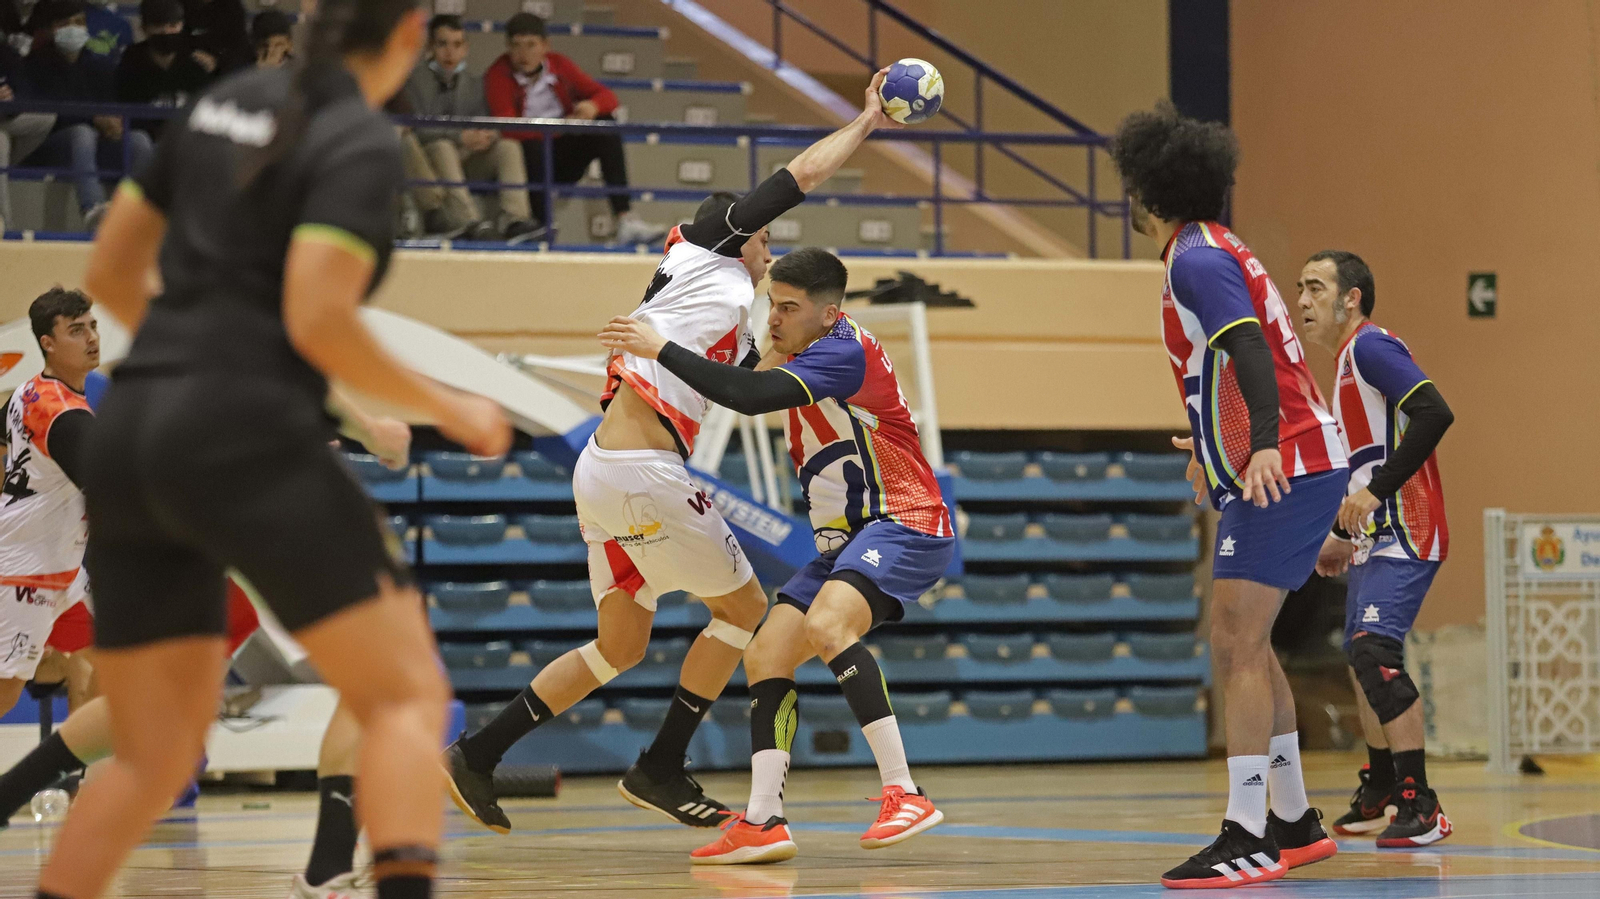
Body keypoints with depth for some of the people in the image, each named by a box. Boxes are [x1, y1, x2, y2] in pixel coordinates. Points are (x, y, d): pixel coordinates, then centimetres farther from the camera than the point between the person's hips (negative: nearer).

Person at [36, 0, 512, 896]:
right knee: (407, 694, -6)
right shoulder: (362, 143, -4)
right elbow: (317, 319, -16)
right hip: (249, 442, -7)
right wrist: (445, 407, -3)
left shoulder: (227, 105, 17)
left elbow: (109, 271, 21)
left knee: (153, 755, 14)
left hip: (127, 442, 7)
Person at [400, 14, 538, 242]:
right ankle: (470, 222, -51)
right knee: (442, 147, -36)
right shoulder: (416, 78, -4)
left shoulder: (474, 84, 14)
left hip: (464, 165, 5)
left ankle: (515, 219, -36)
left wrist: (488, 136, -18)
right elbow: (419, 129, -15)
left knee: (509, 146, -17)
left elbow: (483, 126, 8)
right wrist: (460, 137, -27)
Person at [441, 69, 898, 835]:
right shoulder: (701, 257, 2)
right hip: (640, 475, -9)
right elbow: (802, 174, 4)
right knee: (743, 607, 4)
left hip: (606, 475, 9)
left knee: (620, 645, 16)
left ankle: (476, 755, 13)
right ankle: (659, 770, 9)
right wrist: (867, 120, 14)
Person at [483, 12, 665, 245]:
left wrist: (593, 106, -24)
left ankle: (625, 219, -29)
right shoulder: (498, 76, -11)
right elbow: (508, 129, -24)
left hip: (563, 159, 4)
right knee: (533, 146, -35)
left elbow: (607, 96, 2)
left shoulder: (558, 65, 2)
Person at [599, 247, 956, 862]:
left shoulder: (843, 350, -17)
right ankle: (763, 822, -4)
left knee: (825, 625, -33)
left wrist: (660, 349, -24)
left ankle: (904, 794, -32)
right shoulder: (808, 351, 14)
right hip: (846, 541, 10)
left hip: (903, 524, -10)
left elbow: (752, 396, -29)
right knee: (765, 655, 1)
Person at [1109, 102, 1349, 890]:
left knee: (1237, 646, -14)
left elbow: (1250, 349, -28)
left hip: (1283, 472, -11)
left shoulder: (1197, 260, -13)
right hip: (1282, 467, 11)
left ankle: (1246, 840, -19)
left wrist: (1263, 446, -43)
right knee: (1244, 647, 17)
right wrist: (1212, 450, 44)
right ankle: (1294, 823, 23)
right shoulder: (1215, 251, 18)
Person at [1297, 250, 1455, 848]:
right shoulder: (1348, 361, 20)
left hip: (1404, 535, -11)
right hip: (1376, 538, 11)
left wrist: (1374, 491, -25)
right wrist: (1346, 535, 27)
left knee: (1374, 649, -21)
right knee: (1362, 660, 18)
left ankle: (1421, 806, -23)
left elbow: (1434, 414, -25)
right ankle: (1378, 794, 32)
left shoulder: (1370, 346, -11)